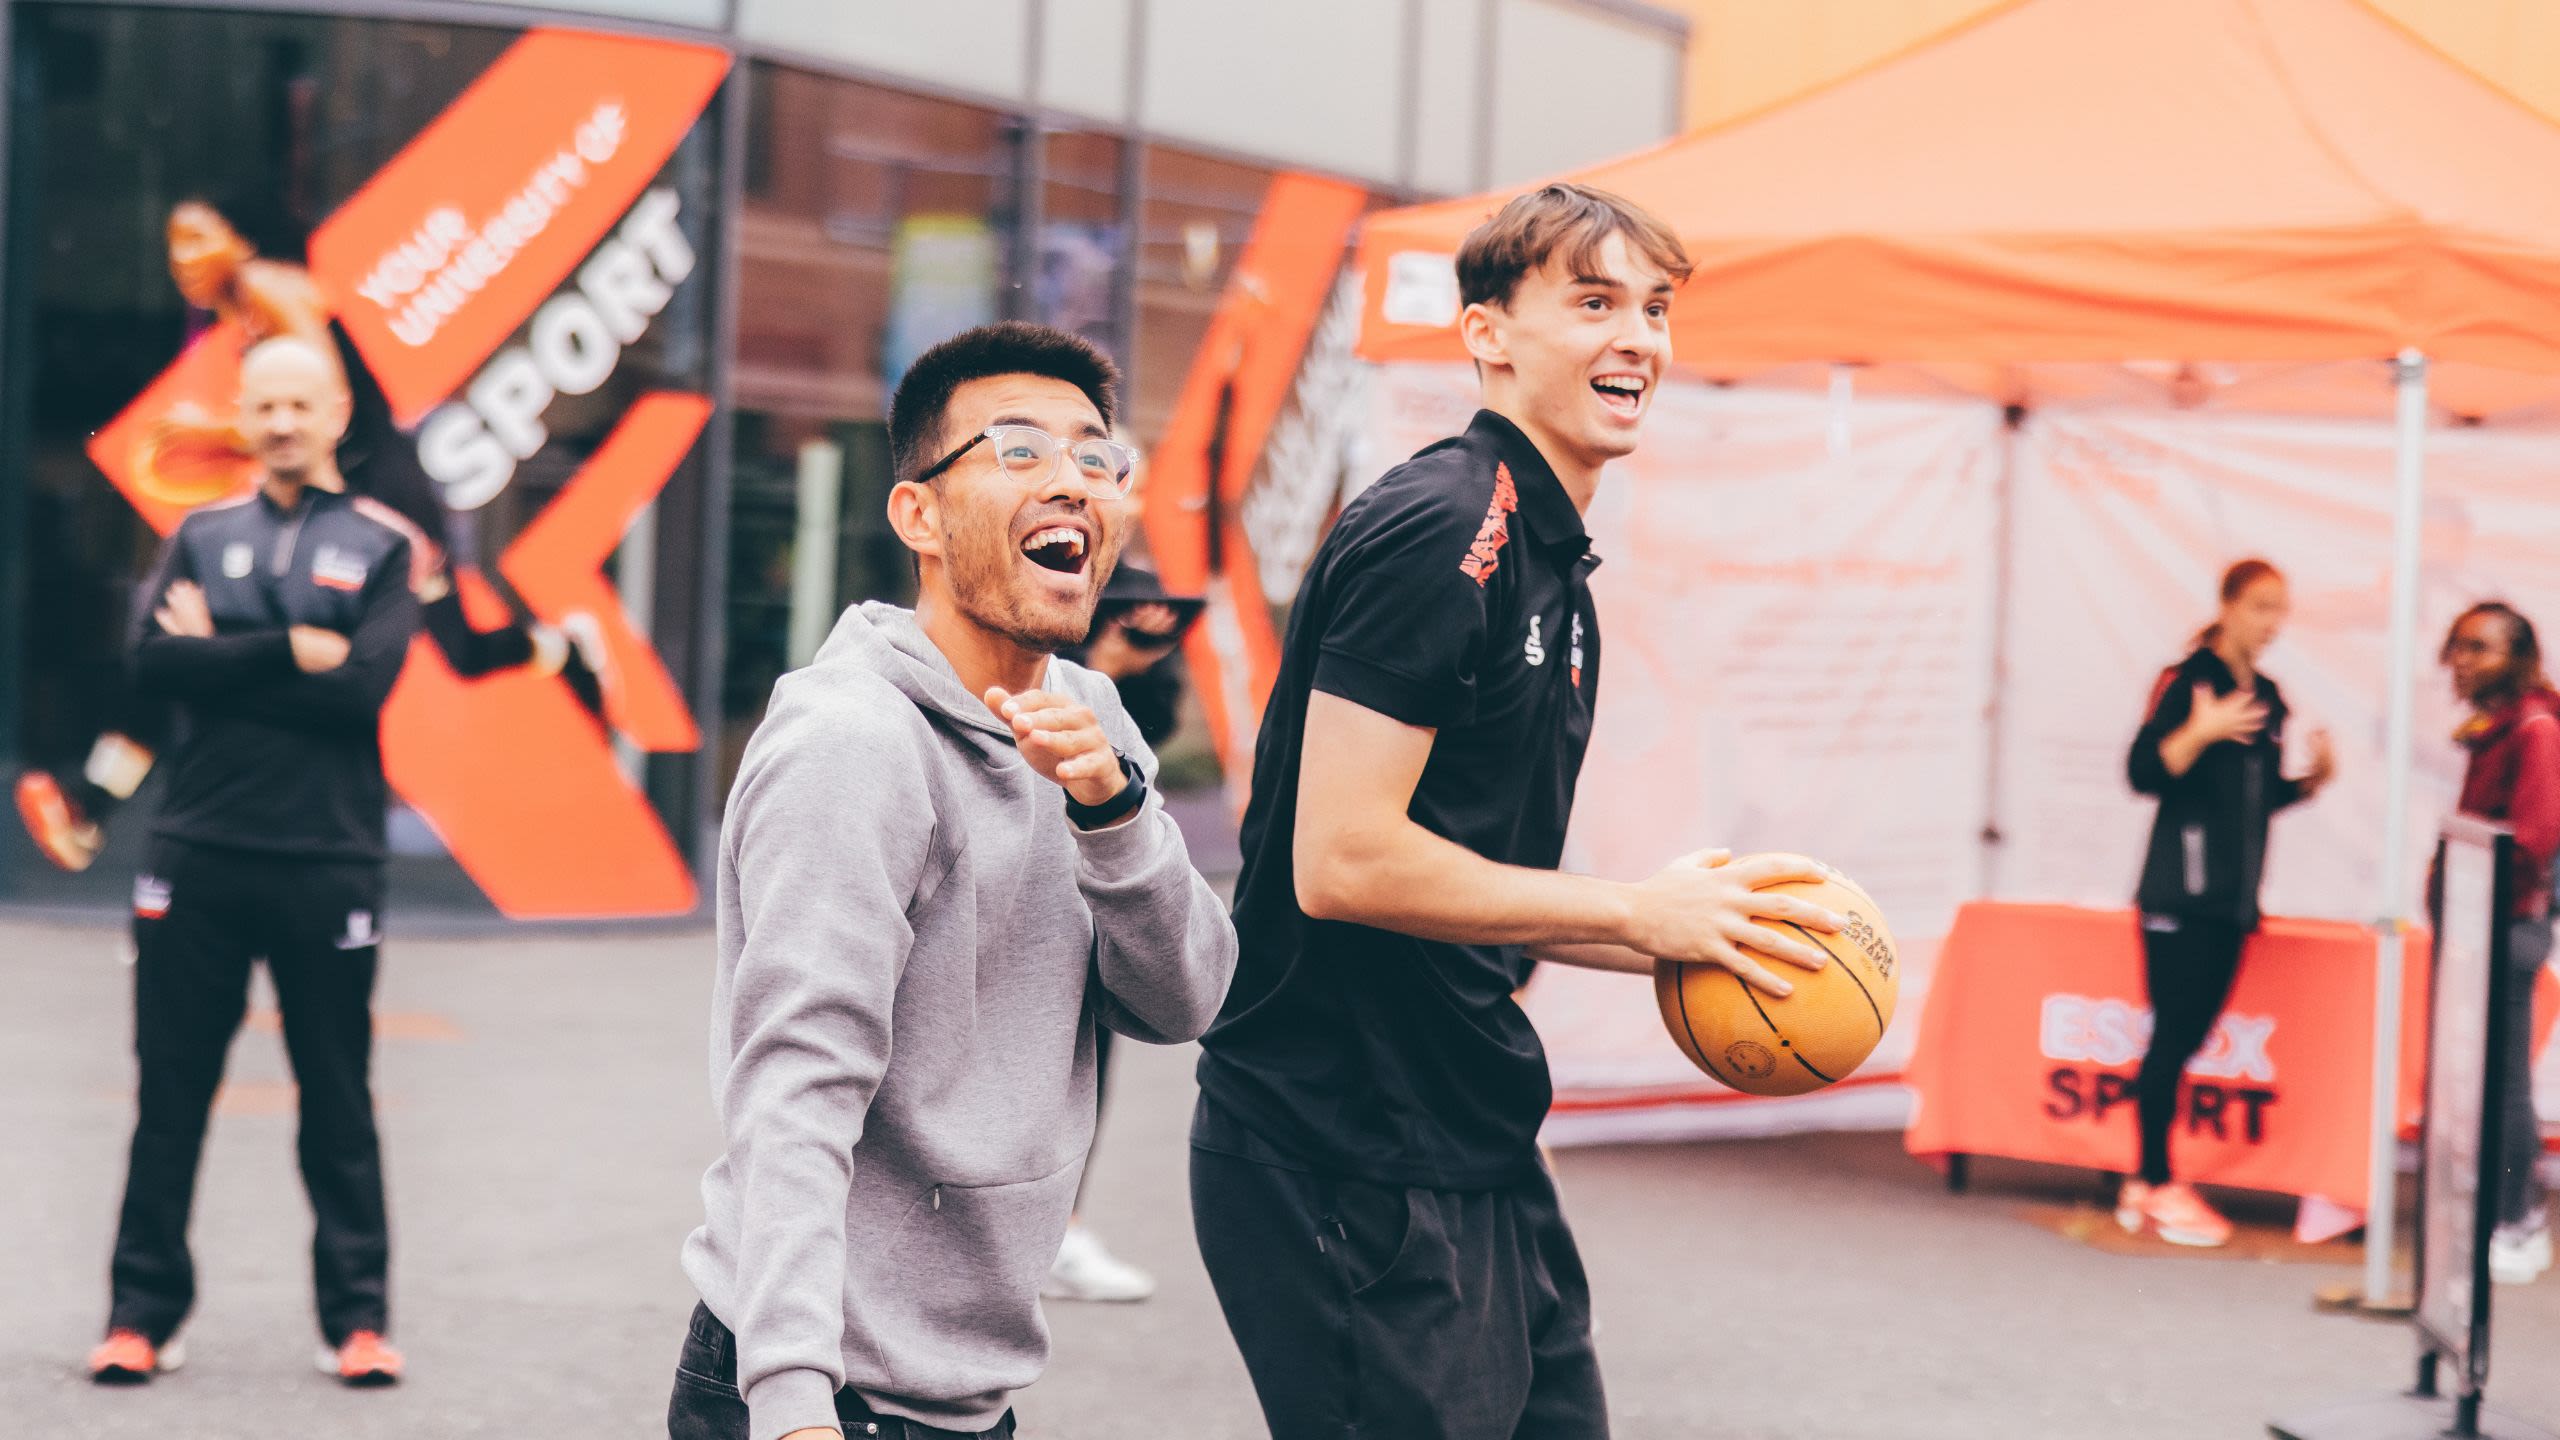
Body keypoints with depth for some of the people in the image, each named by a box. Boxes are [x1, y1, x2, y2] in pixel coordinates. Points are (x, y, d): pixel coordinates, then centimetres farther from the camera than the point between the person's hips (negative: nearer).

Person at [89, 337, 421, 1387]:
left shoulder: (378, 548, 6)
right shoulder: (202, 535, 12)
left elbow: (363, 687, -10)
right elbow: (153, 662, -4)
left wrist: (218, 659, -8)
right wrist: (292, 652, -11)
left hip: (328, 861, -2)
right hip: (197, 858, 2)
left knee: (339, 1103, 4)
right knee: (170, 1097, 4)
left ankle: (358, 1319, 11)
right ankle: (144, 1313, 12)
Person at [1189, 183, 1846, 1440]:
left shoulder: (1554, 571, 16)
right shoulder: (1440, 532, -15)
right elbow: (1342, 863, -23)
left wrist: (1692, 936, 8)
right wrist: (1638, 913, -15)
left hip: (1475, 1148, 10)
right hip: (1347, 1165, -10)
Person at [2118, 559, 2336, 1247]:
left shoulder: (2268, 698, 15)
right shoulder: (2187, 682, -6)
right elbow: (2143, 772, -14)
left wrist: (2311, 780, 6)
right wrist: (2200, 732, -26)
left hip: (2231, 899, 7)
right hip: (2182, 893, -7)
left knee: (2188, 1035, 8)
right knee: (2172, 1034, -7)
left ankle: (2151, 1183, 13)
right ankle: (2157, 1188, -3)